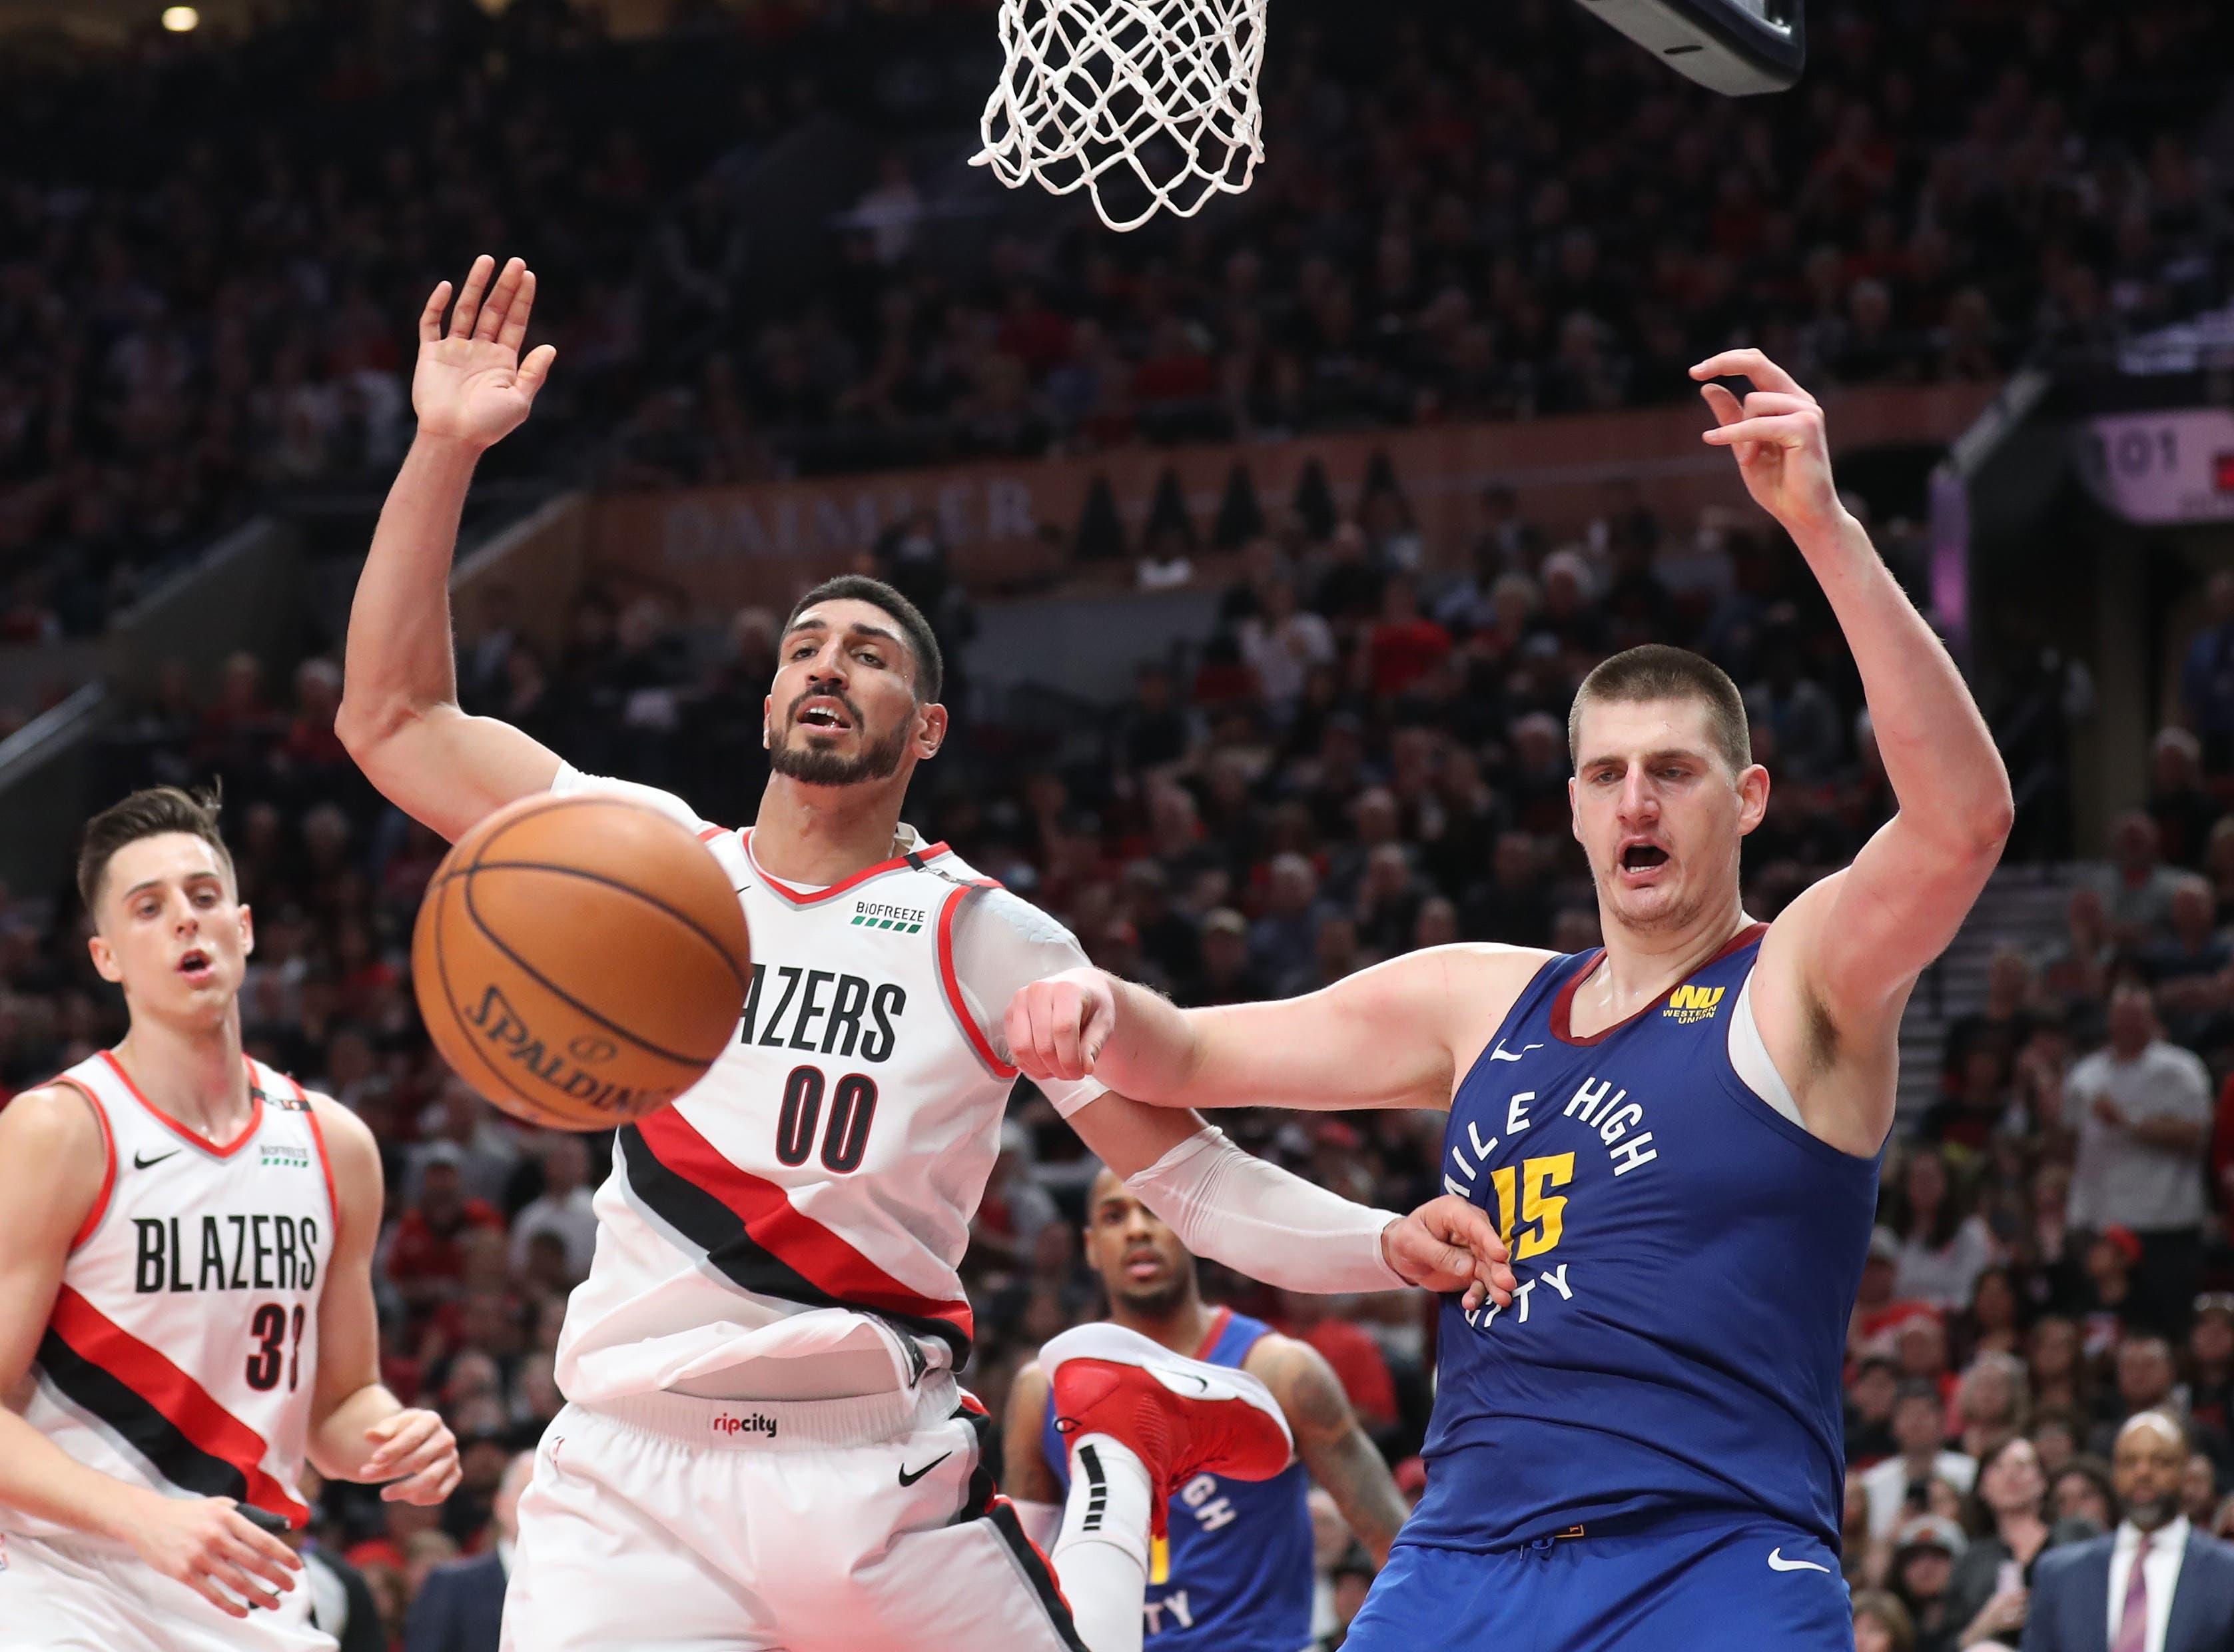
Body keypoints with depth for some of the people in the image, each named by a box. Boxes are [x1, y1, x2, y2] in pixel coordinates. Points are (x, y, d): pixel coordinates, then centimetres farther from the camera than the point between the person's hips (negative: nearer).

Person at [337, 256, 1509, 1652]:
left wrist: (1384, 1245, -15)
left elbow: (1183, 1175, 3)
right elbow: (391, 717, 7)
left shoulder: (990, 941, 4)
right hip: (635, 1482, 1)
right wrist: (446, 450, -1)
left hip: (879, 1482, -1)